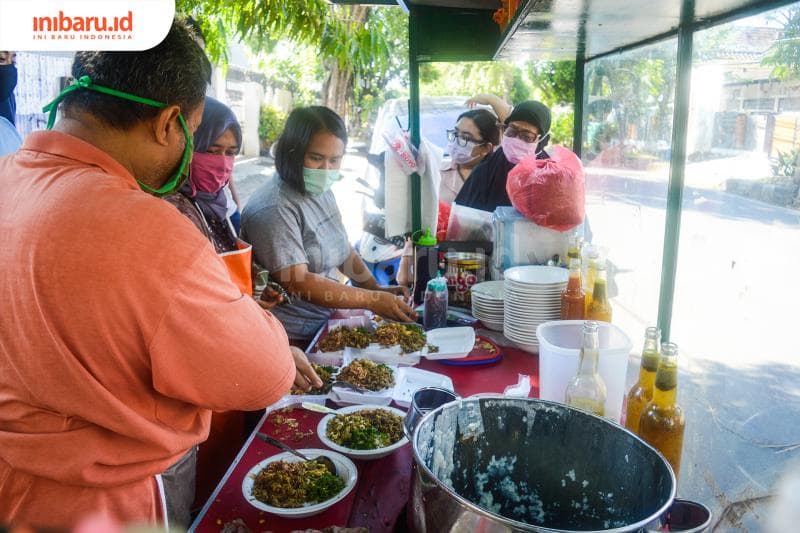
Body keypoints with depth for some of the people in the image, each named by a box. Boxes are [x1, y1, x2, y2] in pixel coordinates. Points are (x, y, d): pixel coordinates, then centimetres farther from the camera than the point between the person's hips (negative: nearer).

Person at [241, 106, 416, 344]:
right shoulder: (274, 208, -19)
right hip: (297, 338, -8)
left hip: (329, 318, 8)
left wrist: (377, 289, 2)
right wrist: (372, 300, -22)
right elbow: (297, 283, -23)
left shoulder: (323, 192, 7)